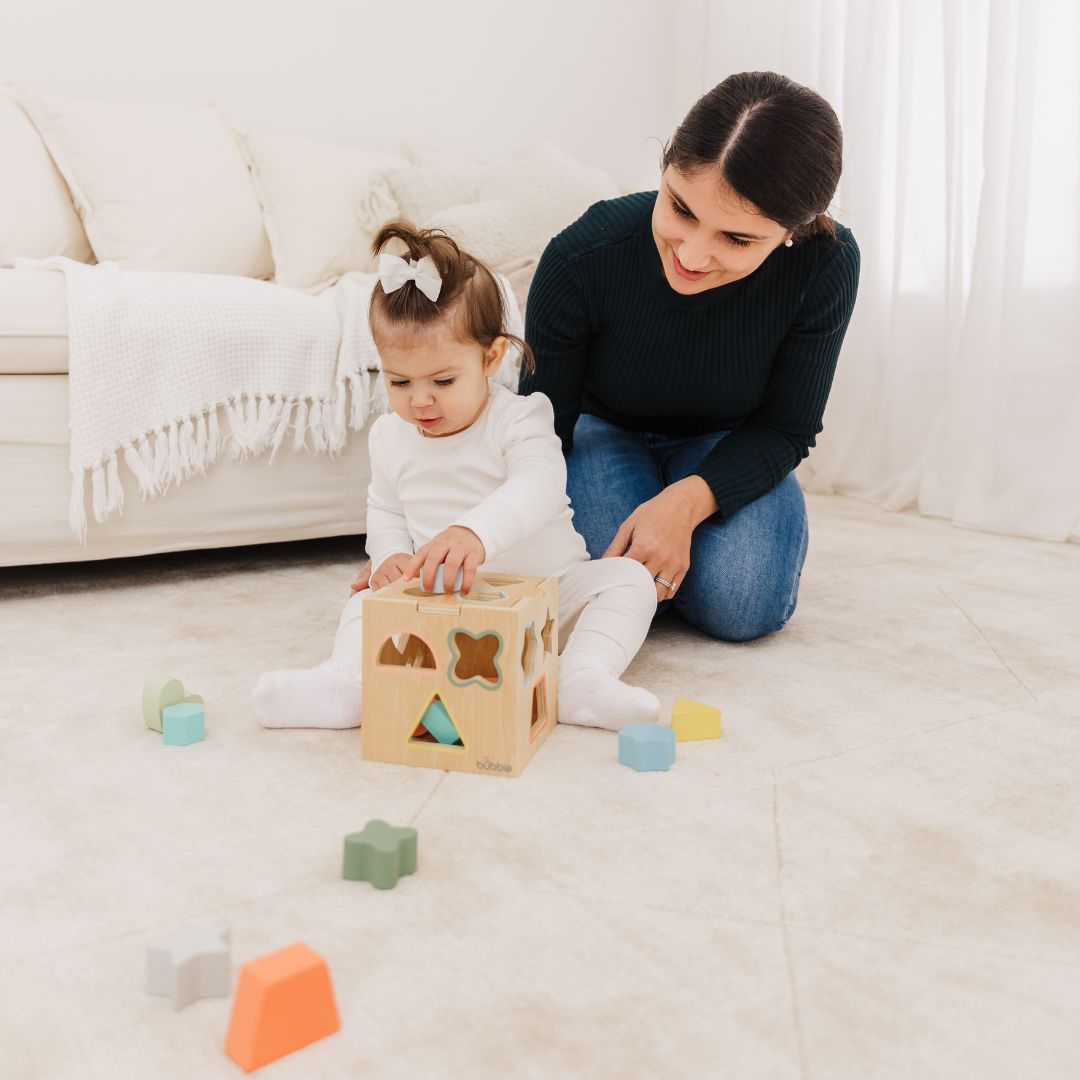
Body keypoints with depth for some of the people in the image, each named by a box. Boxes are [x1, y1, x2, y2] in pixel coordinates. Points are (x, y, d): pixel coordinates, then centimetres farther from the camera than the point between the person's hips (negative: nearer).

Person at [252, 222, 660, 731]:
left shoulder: (519, 417, -12)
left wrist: (476, 531, -52)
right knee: (371, 596, -13)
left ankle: (581, 680, -39)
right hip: (443, 608, 3)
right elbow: (384, 510, 14)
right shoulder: (390, 436, 5)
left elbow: (538, 485, -32)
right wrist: (391, 556, -11)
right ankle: (347, 680, -35)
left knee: (628, 578, -23)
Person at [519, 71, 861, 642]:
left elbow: (786, 428, -16)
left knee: (742, 606, -22)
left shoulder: (825, 263, -29)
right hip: (606, 431, -1)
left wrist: (688, 500, -34)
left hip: (726, 445, 1)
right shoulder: (581, 257, -32)